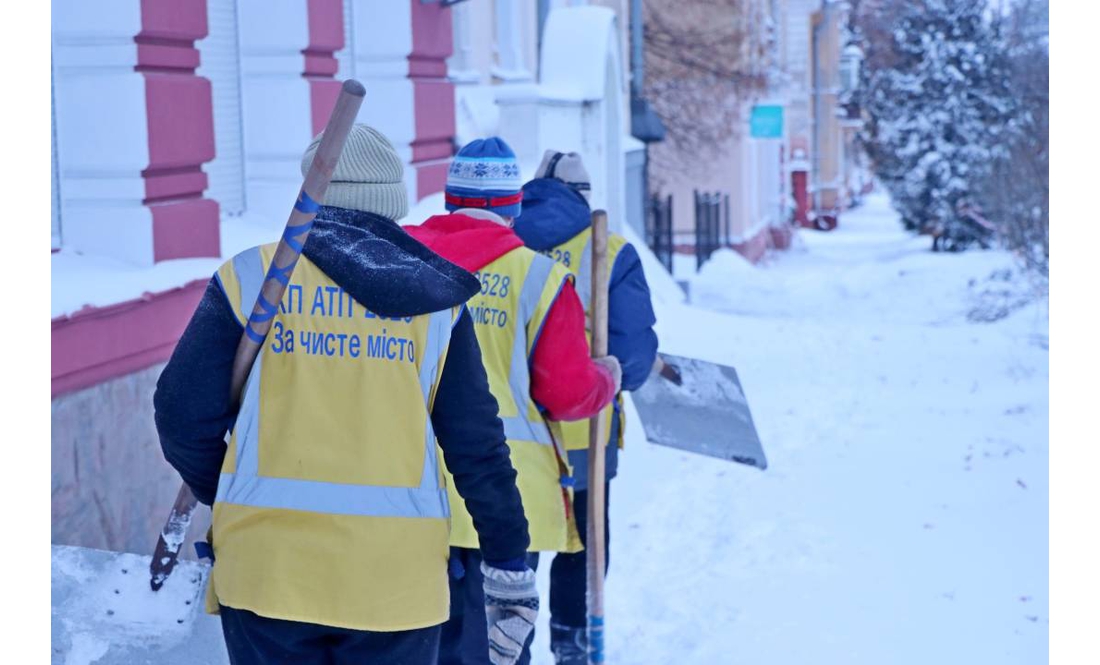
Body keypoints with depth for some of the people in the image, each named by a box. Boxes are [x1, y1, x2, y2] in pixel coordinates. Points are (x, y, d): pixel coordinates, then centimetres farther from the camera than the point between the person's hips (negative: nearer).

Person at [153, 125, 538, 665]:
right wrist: (510, 568, 10)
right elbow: (477, 444, 2)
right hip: (397, 576, 1)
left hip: (268, 566, 0)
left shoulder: (251, 276, 1)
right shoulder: (435, 299, 4)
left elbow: (185, 414, 0)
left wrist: (221, 494, 20)